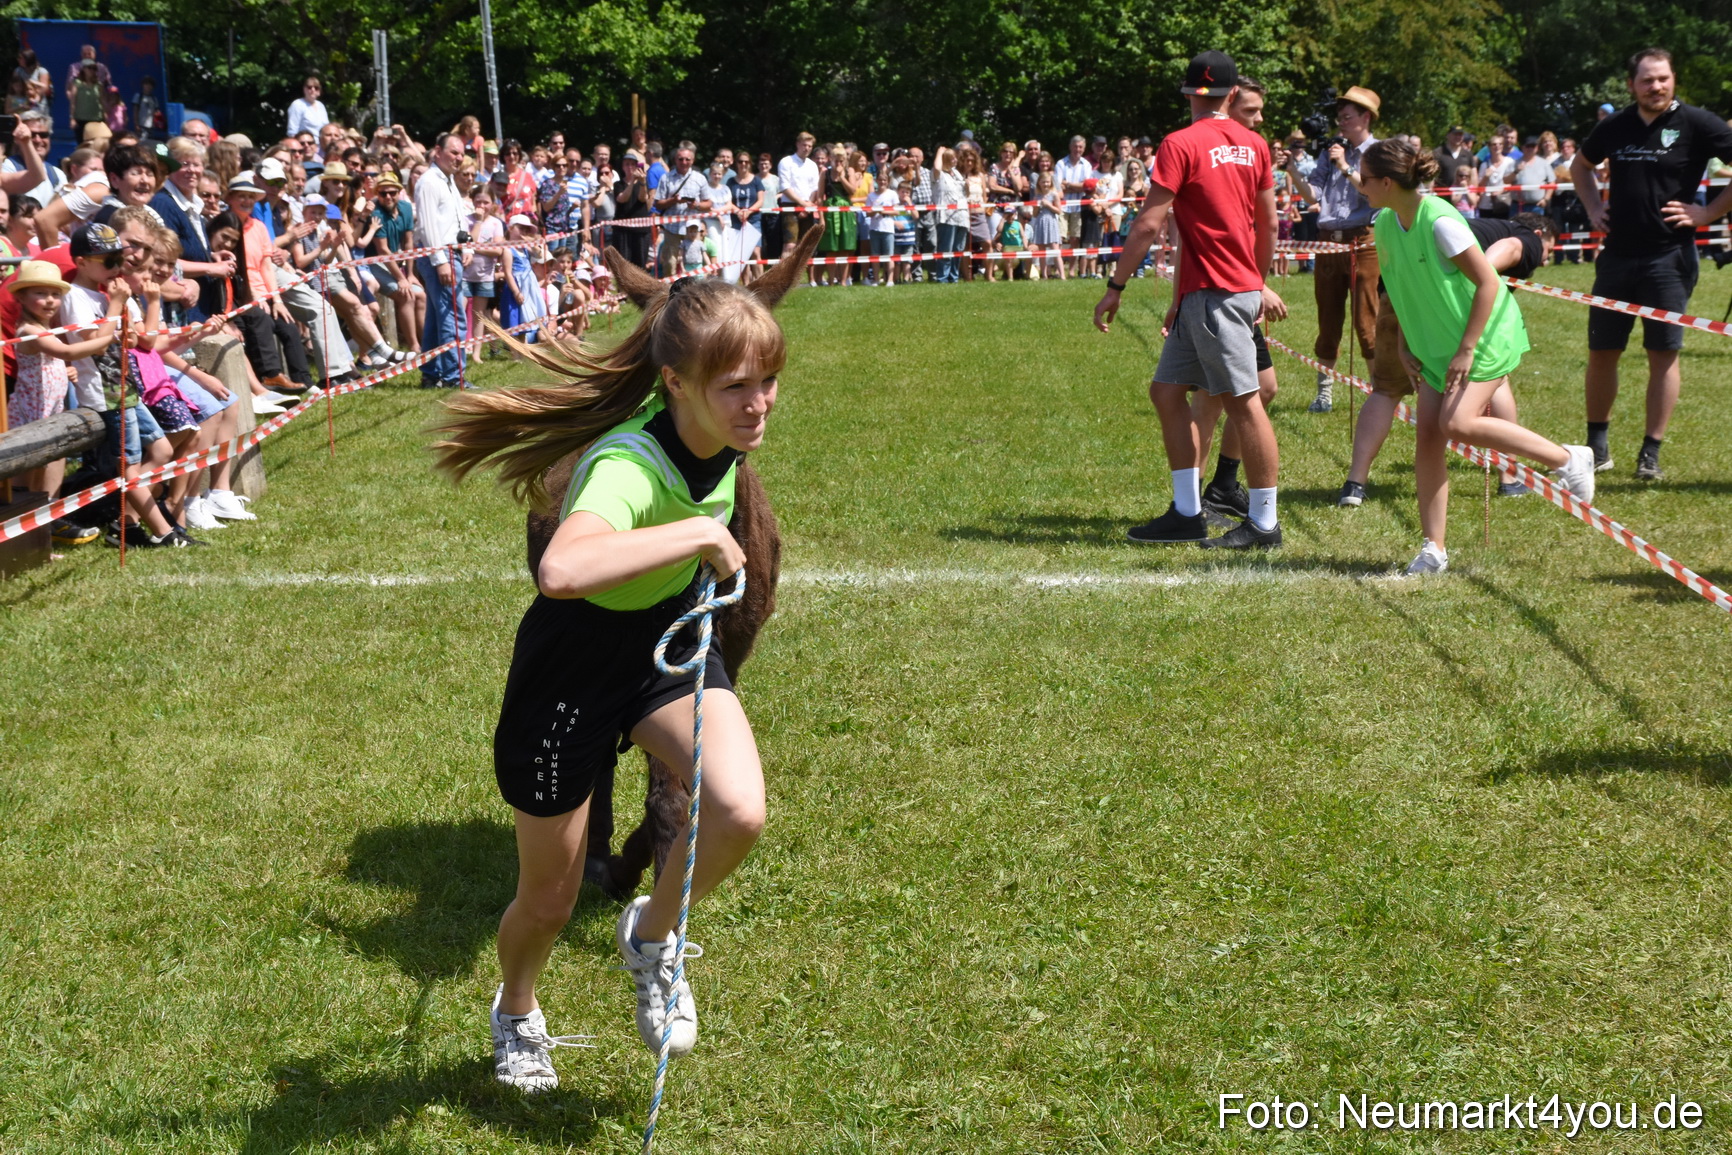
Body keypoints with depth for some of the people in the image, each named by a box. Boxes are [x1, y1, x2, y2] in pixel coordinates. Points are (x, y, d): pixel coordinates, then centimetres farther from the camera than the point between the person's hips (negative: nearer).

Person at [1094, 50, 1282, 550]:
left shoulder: (1181, 144, -10)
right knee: (1166, 390, 12)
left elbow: (1148, 225, -13)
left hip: (1213, 294, -8)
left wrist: (1115, 288, -7)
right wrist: (1259, 286, 28)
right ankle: (1187, 513, 14)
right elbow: (1269, 224, 16)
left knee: (1244, 403, -3)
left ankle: (1264, 523, 2)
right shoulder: (1254, 144, 11)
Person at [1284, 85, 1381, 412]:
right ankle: (1324, 391, 15)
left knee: (1366, 322, -5)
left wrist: (1346, 169, -17)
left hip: (1362, 242, -5)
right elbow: (1311, 194, 8)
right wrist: (1293, 169, -7)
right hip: (1328, 241, 5)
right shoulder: (1331, 154, 16)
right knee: (1328, 321, 8)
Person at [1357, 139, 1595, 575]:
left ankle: (1568, 459, -5)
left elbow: (1488, 283, -22)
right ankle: (1433, 550, 3)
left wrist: (1466, 349, -23)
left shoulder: (1439, 221, -23)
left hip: (1486, 335, -8)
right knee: (1427, 437, -2)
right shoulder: (1385, 224, 2)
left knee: (1457, 423, -22)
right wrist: (1404, 342, 9)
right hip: (1436, 345, 8)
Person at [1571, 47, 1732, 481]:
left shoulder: (1695, 123, -6)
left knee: (1663, 353, -1)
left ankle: (1651, 454, 6)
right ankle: (1597, 446, 20)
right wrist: (1593, 207, 12)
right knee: (1601, 352, 7)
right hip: (1617, 254, 4)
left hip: (1669, 256, -4)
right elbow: (1580, 165, 26)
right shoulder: (1615, 126, 6)